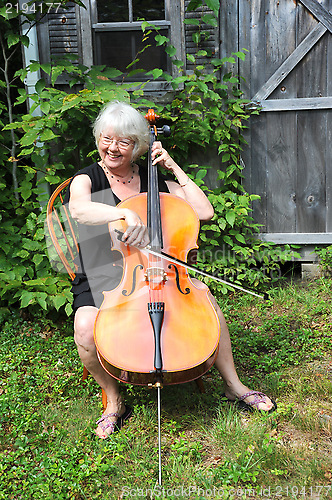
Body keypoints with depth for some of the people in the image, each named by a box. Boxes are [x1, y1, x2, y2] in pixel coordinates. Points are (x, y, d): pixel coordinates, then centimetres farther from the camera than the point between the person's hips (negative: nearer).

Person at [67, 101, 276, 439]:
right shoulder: (87, 180, -1)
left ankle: (233, 385, -5)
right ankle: (114, 402, -2)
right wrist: (126, 213, -45)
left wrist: (174, 169, -3)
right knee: (85, 329, -31)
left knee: (203, 294, -22)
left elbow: (204, 212, -1)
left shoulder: (154, 181, 9)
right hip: (100, 281, -2)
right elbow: (78, 209, -28)